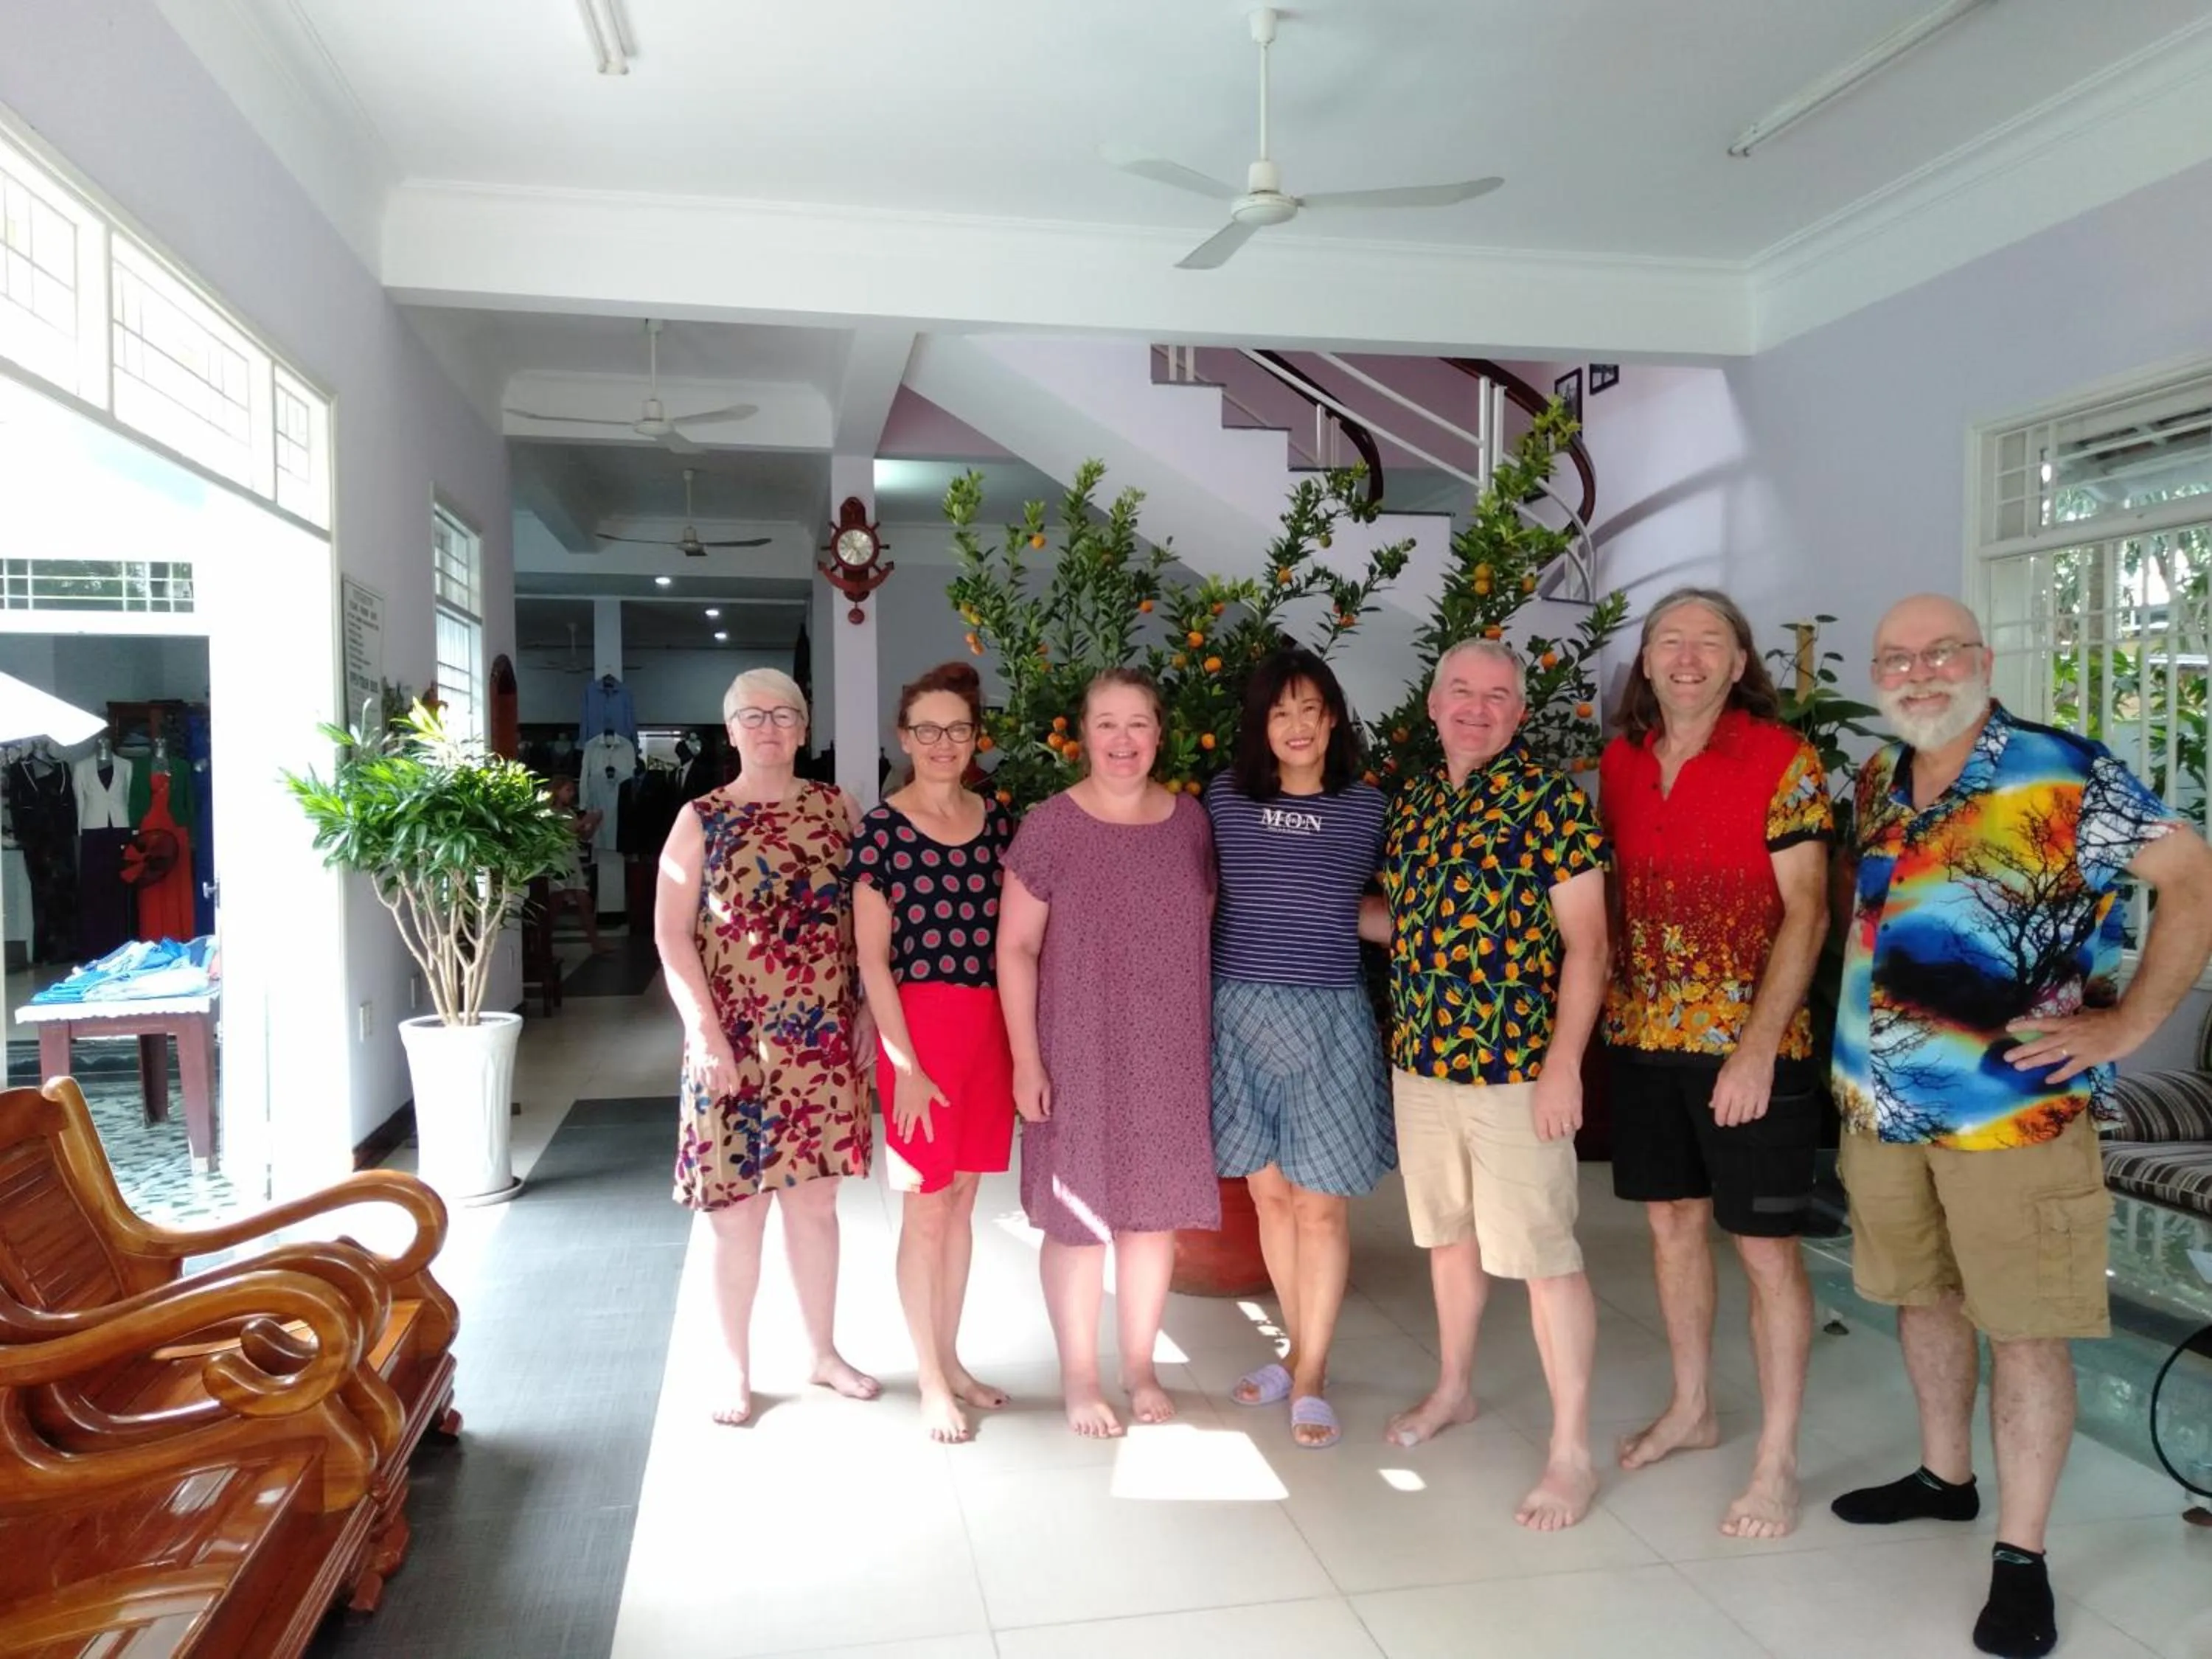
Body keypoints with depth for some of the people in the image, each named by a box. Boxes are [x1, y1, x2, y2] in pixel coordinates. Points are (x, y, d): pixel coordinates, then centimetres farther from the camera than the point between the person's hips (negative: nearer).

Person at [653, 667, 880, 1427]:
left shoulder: (837, 809, 5)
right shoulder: (701, 819, -2)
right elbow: (671, 934, -6)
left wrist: (868, 1010, 0)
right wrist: (706, 1033, -14)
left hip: (823, 1041, 2)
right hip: (734, 1042, -2)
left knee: (815, 1199, 12)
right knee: (737, 1208, 5)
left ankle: (824, 1352, 28)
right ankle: (737, 1369, 21)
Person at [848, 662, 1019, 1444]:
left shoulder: (998, 820, 7)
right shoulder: (881, 830, -6)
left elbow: (1013, 934, 11)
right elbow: (873, 959, -8)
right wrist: (906, 1067, -12)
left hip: (990, 1025, 5)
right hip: (918, 1025, -4)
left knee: (962, 1200, 15)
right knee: (926, 1207, 4)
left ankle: (951, 1358, 30)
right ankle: (930, 1381, 18)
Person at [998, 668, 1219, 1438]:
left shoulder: (1190, 820, 3)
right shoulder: (1049, 827, -9)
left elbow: (1207, 930, 11)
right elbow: (1016, 948, -7)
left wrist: (1212, 1037, 8)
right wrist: (1027, 1059, -11)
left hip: (1170, 1057, 4)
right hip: (1078, 1056, -3)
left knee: (1155, 1211, 13)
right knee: (1079, 1218, 6)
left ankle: (1140, 1368, 32)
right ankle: (1079, 1380, 25)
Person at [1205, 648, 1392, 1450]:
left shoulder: (1367, 806, 1)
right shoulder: (1225, 797, 2)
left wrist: (1324, 917, -3)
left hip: (1328, 1016, -1)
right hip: (1240, 1012, 2)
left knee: (1321, 1202, 2)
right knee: (1270, 1193, 11)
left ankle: (1311, 1377, 16)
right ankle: (1300, 1350, 29)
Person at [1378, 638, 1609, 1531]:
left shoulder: (1549, 800, -8)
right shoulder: (1411, 802, 10)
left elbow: (1585, 941, -11)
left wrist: (1564, 1063, -17)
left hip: (1515, 1065, -6)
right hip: (1420, 1060, 6)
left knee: (1541, 1253, 0)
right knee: (1447, 1234, 19)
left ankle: (1572, 1452, 12)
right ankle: (1453, 1389, 38)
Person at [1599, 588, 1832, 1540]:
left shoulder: (1782, 760, -9)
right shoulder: (1620, 761, 6)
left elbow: (1806, 913, -12)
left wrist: (1757, 1049, -18)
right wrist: (1606, 1009, 5)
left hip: (1748, 1042, -5)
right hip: (1641, 1036, 5)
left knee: (1765, 1245, 2)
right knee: (1672, 1219, 16)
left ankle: (1777, 1462, 17)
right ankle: (1692, 1409, 35)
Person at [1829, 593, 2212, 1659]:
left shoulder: (2064, 773, -10)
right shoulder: (1875, 785, 8)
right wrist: (1856, 1059, 12)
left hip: (2013, 1106, -6)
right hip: (1882, 1104, 6)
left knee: (2023, 1328, 3)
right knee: (1923, 1297, 19)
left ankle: (2022, 1556, 16)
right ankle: (1945, 1478, 39)